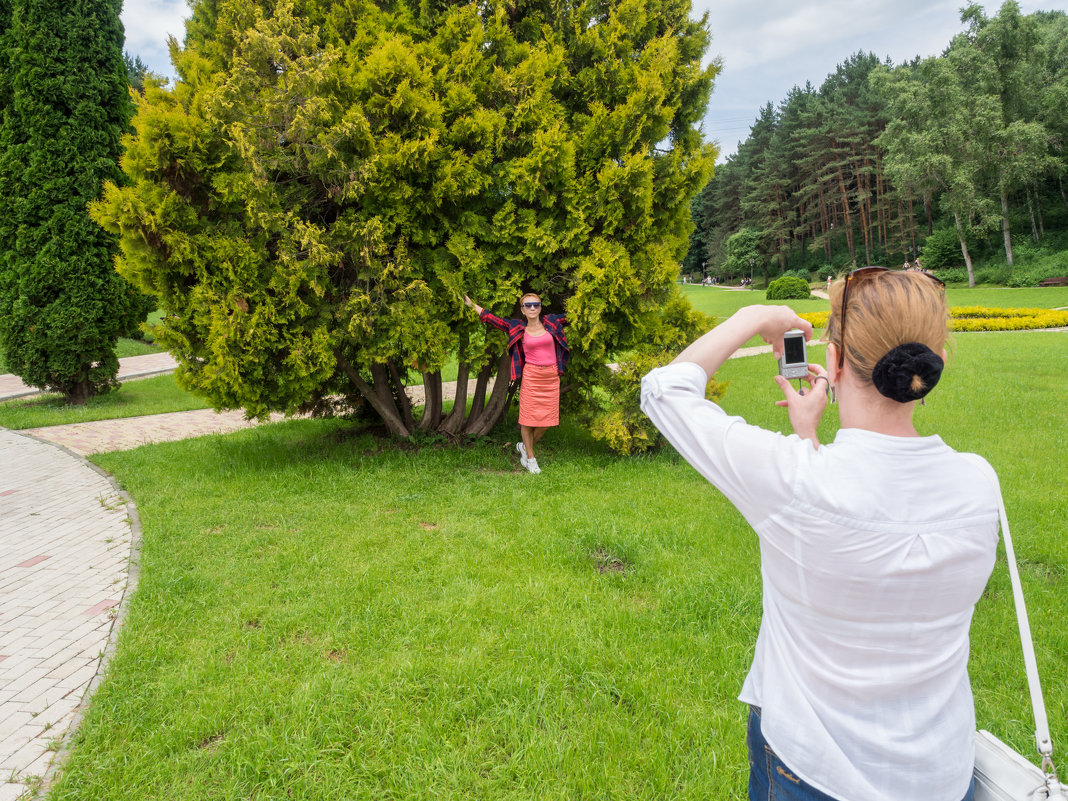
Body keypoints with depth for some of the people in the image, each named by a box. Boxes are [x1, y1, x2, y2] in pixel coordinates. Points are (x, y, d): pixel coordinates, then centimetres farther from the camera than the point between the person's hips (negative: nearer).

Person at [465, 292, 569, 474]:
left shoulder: (551, 321, 6)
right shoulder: (517, 328, 3)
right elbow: (490, 318, 9)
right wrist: (471, 304, 12)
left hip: (551, 377, 2)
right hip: (531, 375, -2)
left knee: (547, 420, 3)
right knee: (528, 418, 0)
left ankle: (525, 446, 28)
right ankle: (530, 458, 16)